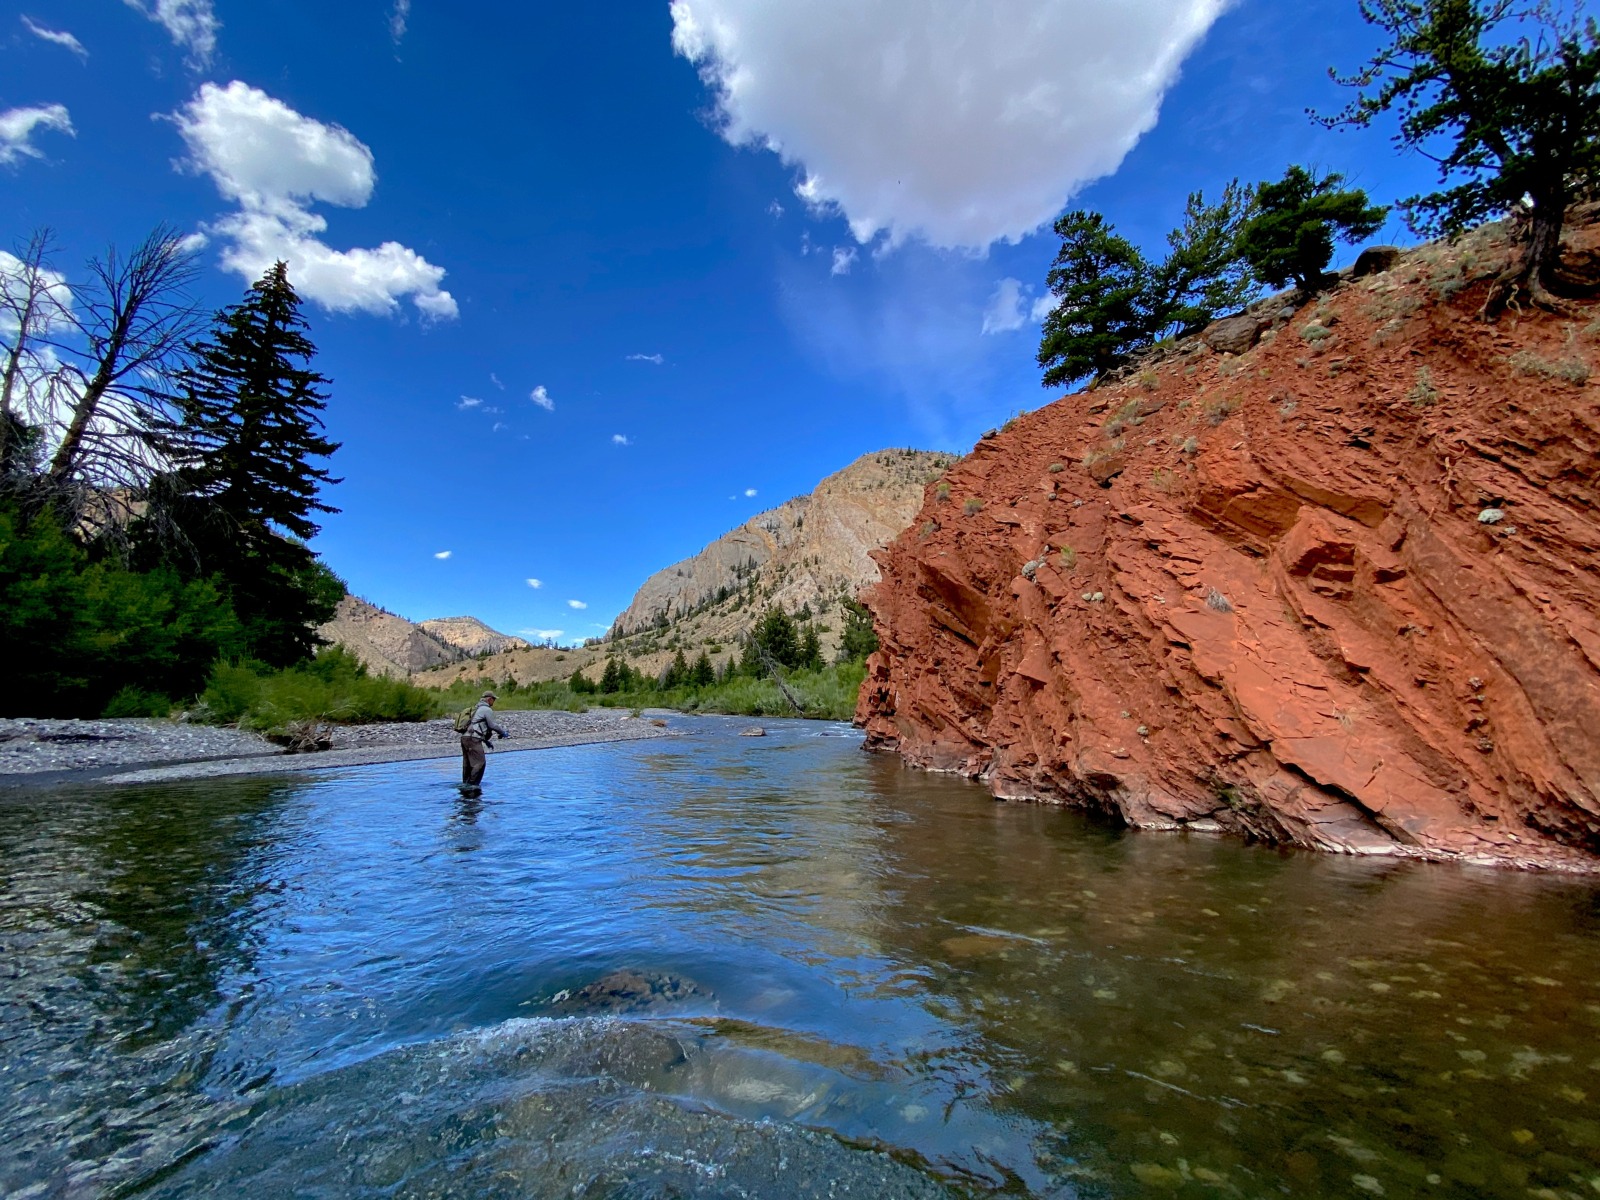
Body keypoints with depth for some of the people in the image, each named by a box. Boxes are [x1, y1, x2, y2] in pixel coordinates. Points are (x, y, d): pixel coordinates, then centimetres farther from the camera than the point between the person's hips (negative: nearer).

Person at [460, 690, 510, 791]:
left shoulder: (477, 709, 26)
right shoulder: (487, 709, -5)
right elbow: (493, 725, -5)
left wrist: (486, 740, 32)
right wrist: (503, 733, 10)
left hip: (465, 737, 10)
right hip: (473, 739, -10)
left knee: (467, 763, 16)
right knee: (479, 763, -7)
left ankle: (465, 783, 23)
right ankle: (472, 784, -8)